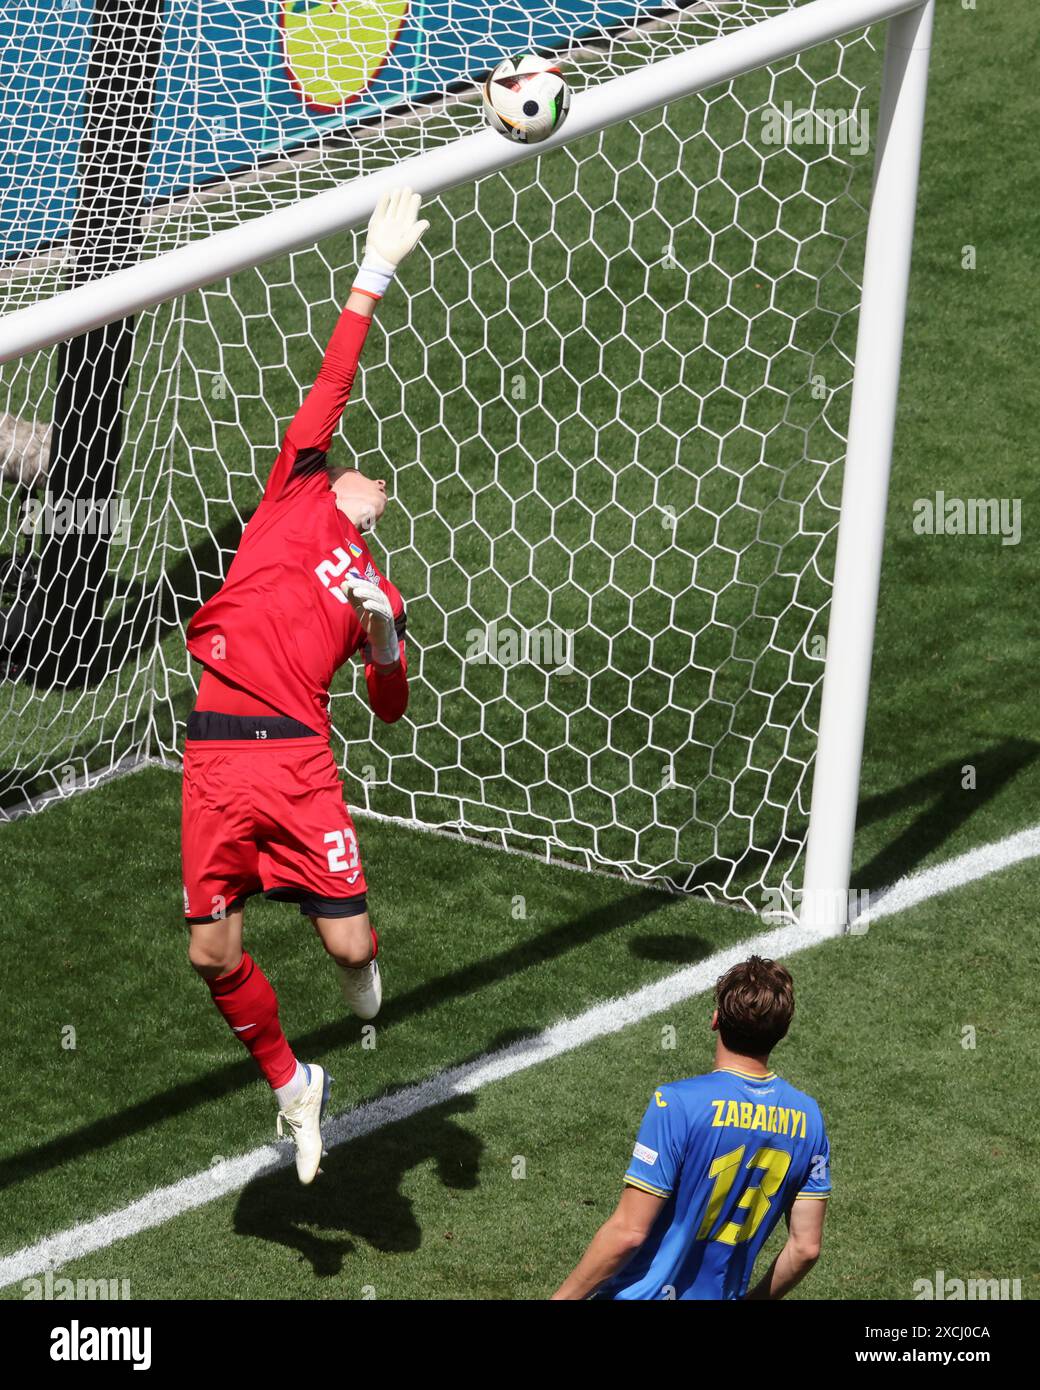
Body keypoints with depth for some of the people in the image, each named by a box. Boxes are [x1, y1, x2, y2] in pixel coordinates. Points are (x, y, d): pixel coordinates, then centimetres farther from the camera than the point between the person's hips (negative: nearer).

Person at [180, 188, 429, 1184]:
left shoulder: (376, 592, 20)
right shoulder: (294, 496, 15)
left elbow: (391, 709, 17)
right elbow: (330, 390, 11)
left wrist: (383, 640, -1)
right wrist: (372, 280, 11)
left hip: (299, 756, 1)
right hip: (217, 754, -1)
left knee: (349, 947, -8)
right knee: (215, 957, -2)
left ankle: (358, 971, 30)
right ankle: (290, 1085, 23)